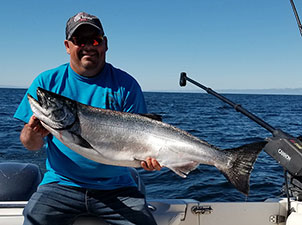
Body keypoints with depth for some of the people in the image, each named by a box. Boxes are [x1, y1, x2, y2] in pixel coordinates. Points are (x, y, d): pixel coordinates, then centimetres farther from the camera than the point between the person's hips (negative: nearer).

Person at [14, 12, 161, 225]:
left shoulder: (125, 85, 0)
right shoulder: (47, 82, 3)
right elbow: (30, 144, 3)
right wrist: (33, 134, -21)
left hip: (116, 186, 0)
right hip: (60, 185, 1)